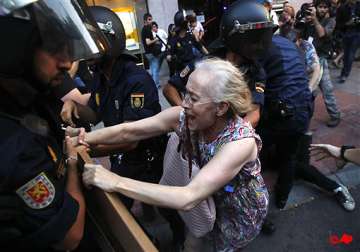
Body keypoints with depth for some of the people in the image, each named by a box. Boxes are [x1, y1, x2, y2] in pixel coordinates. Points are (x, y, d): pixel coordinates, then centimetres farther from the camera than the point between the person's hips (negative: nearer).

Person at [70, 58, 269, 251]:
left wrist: (116, 182, -42)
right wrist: (85, 138, -28)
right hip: (207, 201, 4)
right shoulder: (183, 116, -21)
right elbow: (128, 131, -16)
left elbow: (188, 198, -42)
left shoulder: (241, 142, -34)